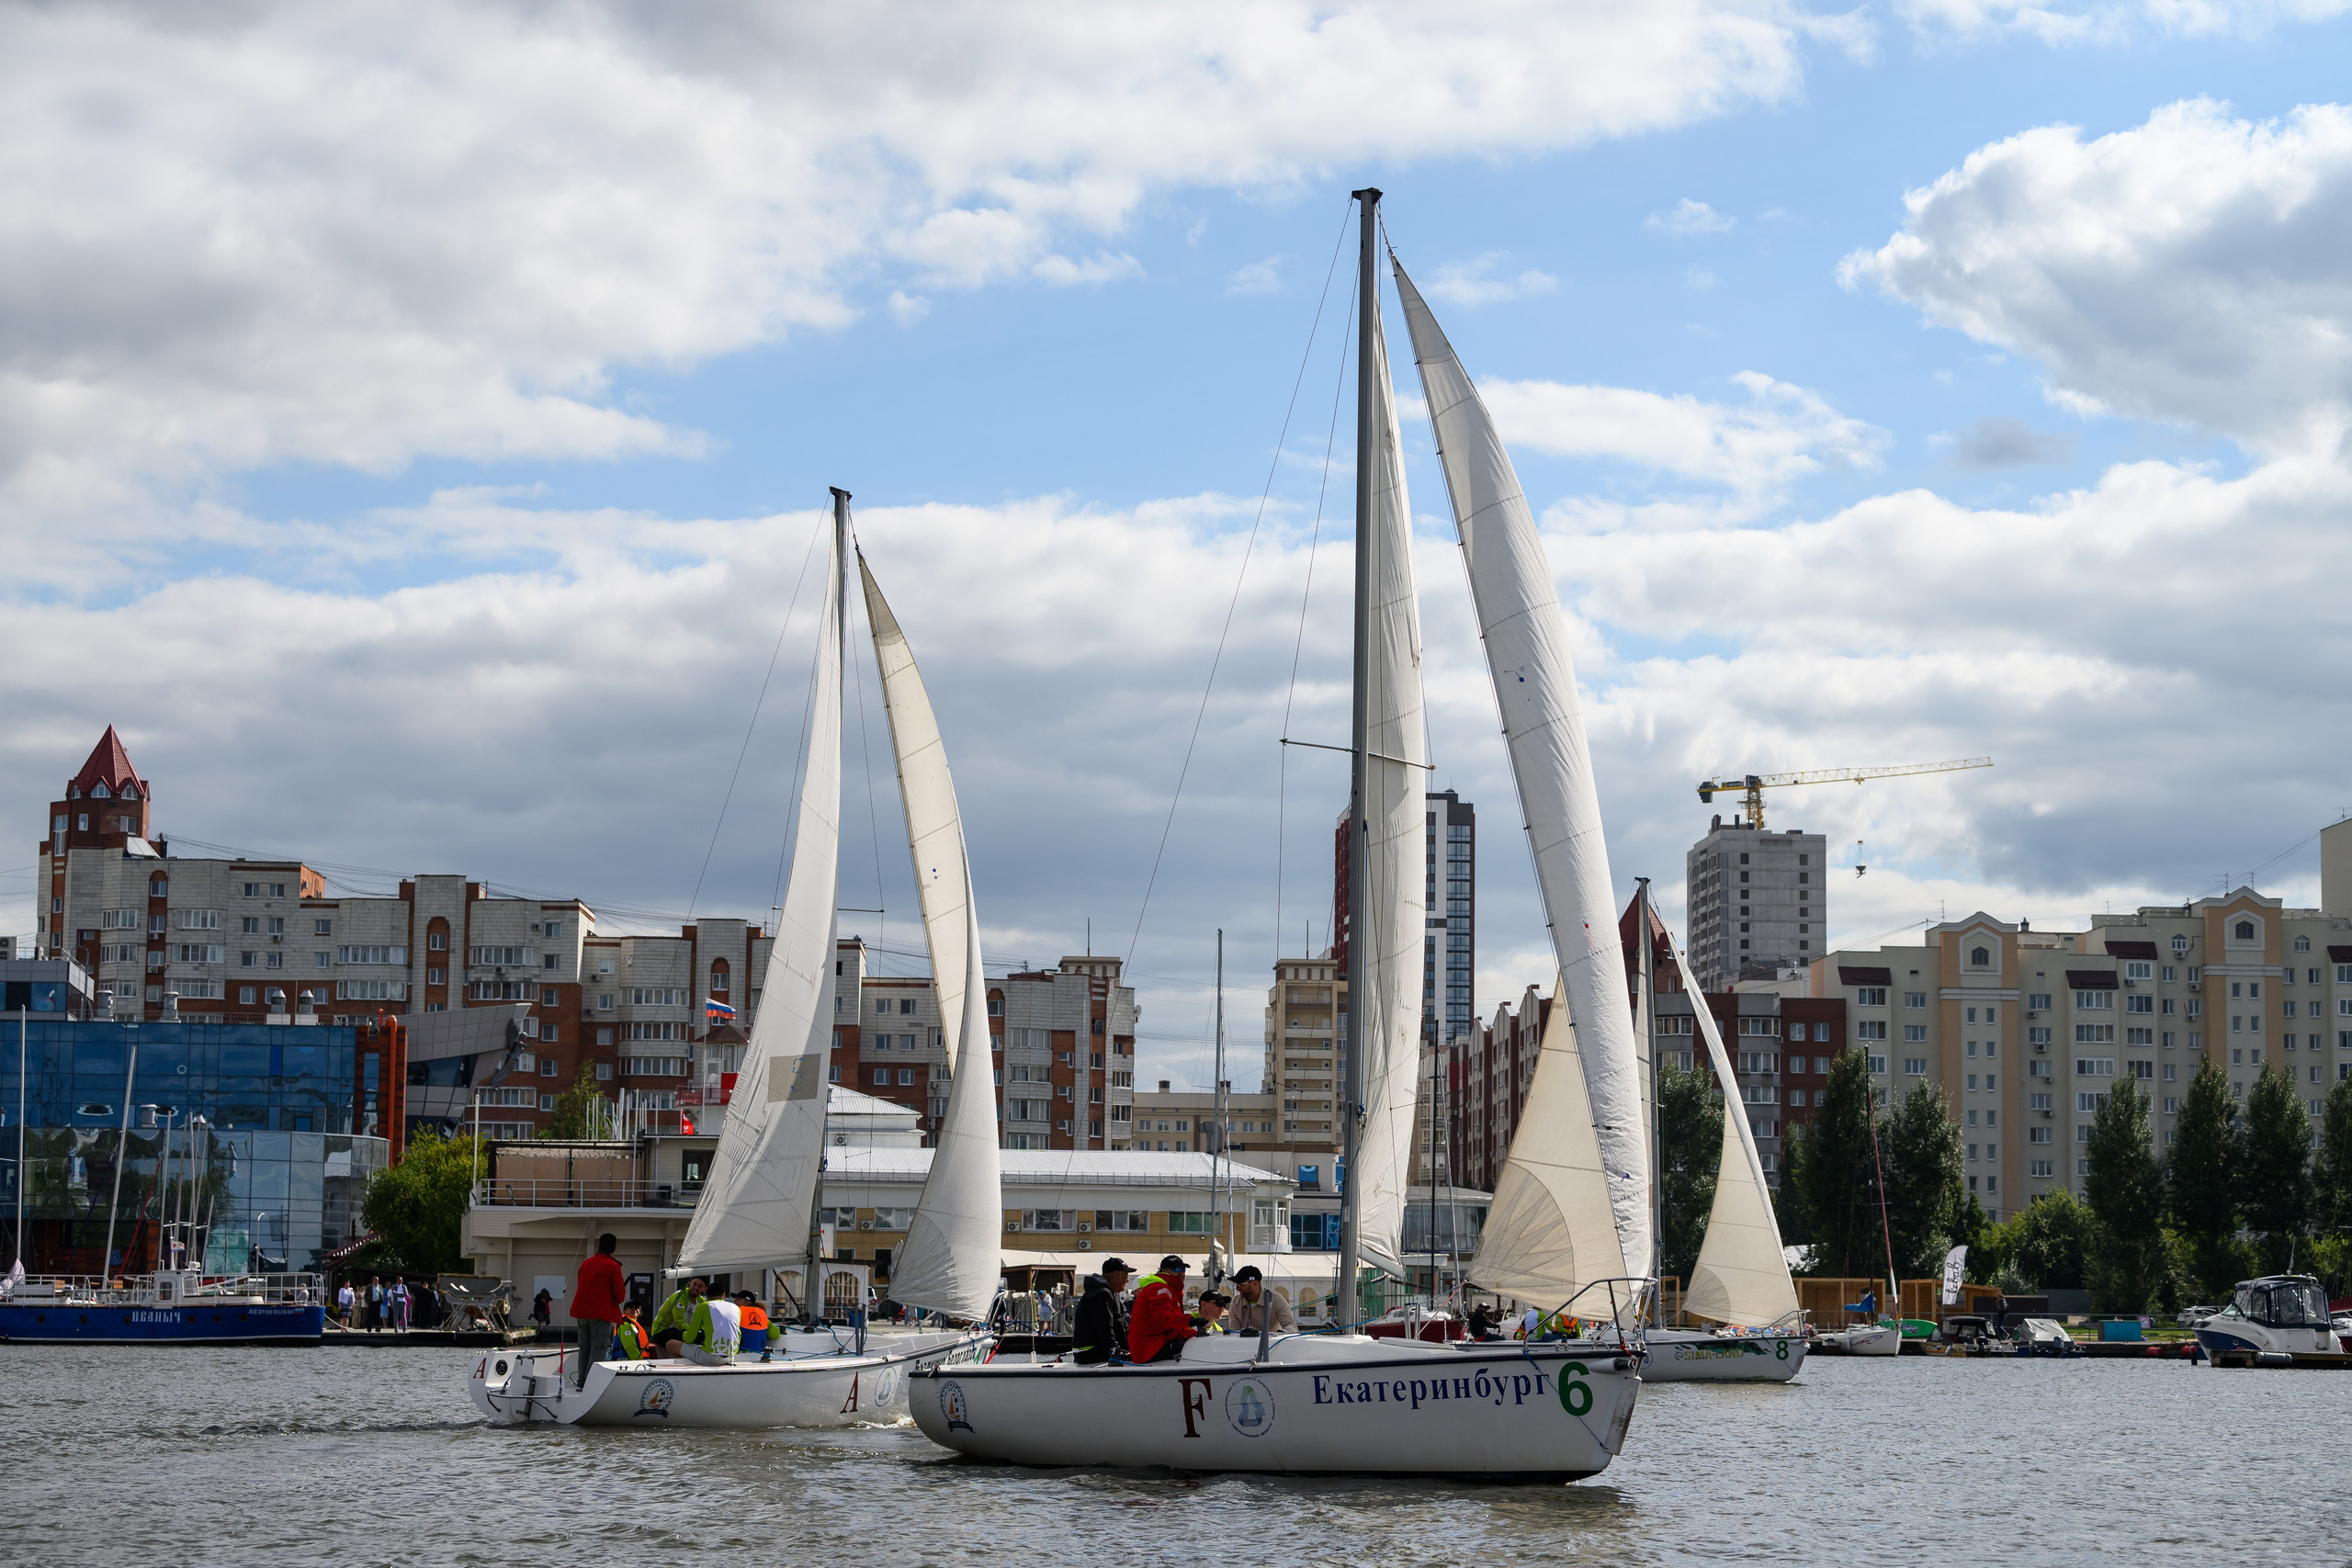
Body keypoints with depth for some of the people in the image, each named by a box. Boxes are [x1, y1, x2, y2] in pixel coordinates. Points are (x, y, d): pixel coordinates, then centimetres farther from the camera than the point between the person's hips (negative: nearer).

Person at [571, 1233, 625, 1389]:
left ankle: (582, 1380, 17)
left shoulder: (586, 1263, 11)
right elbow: (619, 1292, -8)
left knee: (584, 1348, 15)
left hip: (582, 1311, 6)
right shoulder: (613, 1266, -8)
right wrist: (617, 1300, 16)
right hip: (601, 1311, -6)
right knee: (599, 1348, -5)